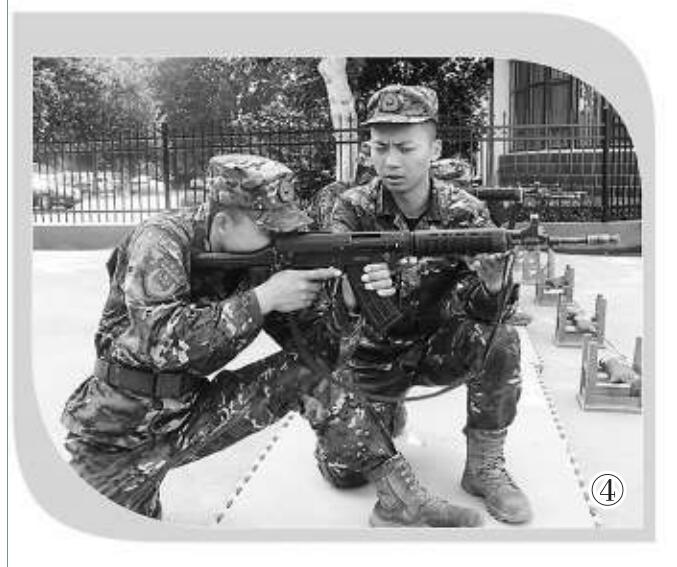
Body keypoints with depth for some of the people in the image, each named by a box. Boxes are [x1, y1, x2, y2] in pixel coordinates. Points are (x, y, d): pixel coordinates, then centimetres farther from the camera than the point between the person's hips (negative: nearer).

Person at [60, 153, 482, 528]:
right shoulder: (160, 241, -21)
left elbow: (315, 346, -7)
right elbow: (161, 342, -35)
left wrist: (347, 298, -28)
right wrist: (262, 298, -36)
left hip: (194, 414, 4)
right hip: (116, 436, -4)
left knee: (310, 374, -13)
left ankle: (405, 500, -7)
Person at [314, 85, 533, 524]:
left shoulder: (464, 212, -13)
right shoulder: (353, 209, -13)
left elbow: (491, 309, -23)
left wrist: (493, 281, -47)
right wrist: (359, 287, -50)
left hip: (442, 347, 0)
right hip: (374, 353, 0)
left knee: (500, 340, -30)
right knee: (343, 469, -10)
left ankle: (486, 467, -8)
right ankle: (388, 414, 24)